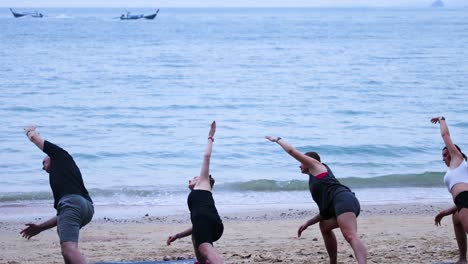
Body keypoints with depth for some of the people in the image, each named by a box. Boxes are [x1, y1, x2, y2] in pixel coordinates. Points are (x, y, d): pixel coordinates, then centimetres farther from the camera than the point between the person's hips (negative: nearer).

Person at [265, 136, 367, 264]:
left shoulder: (316, 165, 17)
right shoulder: (318, 180, 38)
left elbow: (292, 150, 16)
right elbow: (325, 210, 35)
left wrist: (277, 139, 32)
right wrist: (308, 223, 31)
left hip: (344, 200, -10)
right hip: (341, 204, 10)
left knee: (351, 236, -29)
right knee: (324, 226, 33)